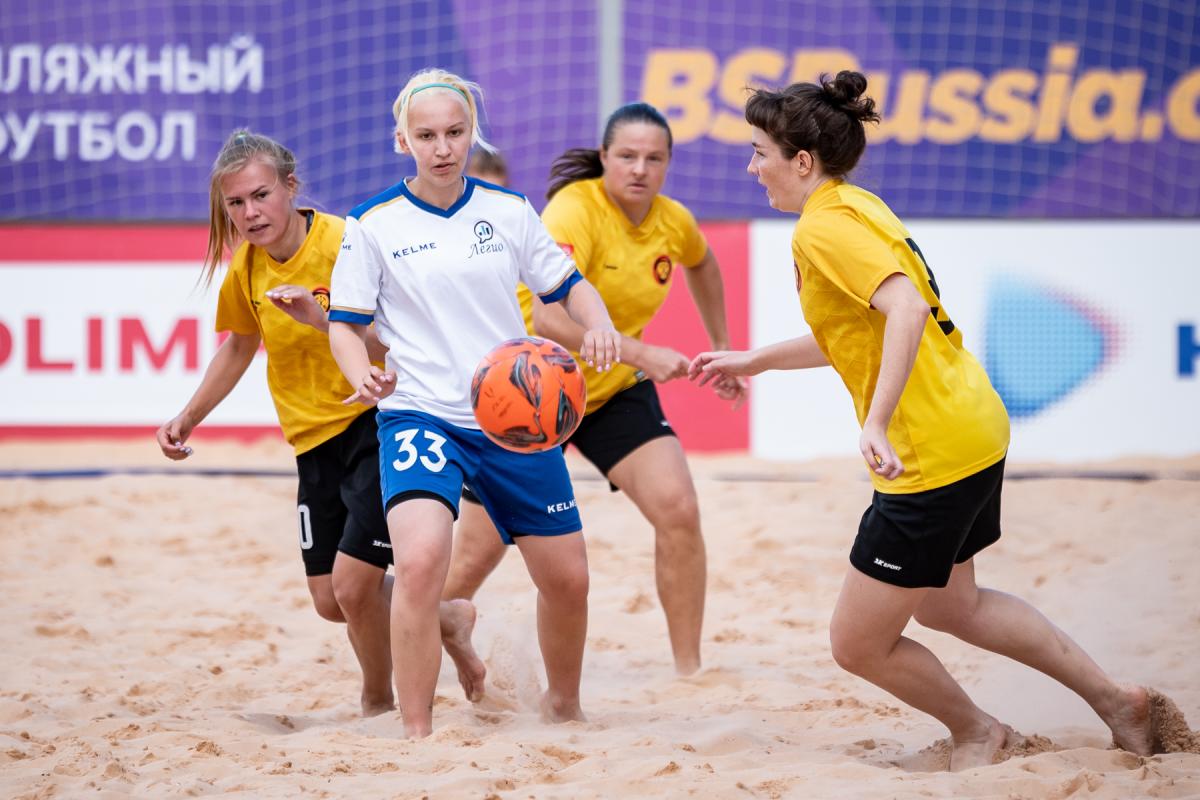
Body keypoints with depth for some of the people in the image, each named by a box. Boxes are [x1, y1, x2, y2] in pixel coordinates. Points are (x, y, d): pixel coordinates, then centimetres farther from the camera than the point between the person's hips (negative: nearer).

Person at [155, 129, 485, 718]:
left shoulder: (343, 244, -20)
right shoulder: (246, 265, 1)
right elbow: (240, 345, 20)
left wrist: (325, 318, -39)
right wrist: (188, 418, 17)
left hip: (378, 423, -7)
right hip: (315, 440, 7)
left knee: (353, 583, -15)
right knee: (330, 601, 6)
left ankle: (378, 705, 12)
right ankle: (447, 620, 34)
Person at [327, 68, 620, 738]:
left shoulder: (509, 210, 4)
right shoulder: (374, 224, -3)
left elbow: (568, 285, 11)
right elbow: (345, 324, 1)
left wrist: (599, 325, -11)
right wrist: (363, 374, -21)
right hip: (420, 414, -3)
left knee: (568, 579, 10)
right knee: (420, 561, -29)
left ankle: (564, 703, 39)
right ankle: (418, 736, -20)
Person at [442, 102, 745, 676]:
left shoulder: (674, 223, -6)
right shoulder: (574, 210, -26)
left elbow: (701, 264, 21)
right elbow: (548, 316, -40)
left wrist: (722, 349, 22)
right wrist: (641, 353, -46)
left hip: (615, 391, 5)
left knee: (678, 511, -16)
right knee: (475, 557, -2)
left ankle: (689, 672, -6)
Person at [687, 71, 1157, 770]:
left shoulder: (826, 227, -16)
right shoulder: (859, 207, 13)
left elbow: (906, 308, -32)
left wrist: (877, 423, -38)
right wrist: (753, 361, 29)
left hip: (932, 455, -10)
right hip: (976, 430, 10)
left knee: (859, 644, 3)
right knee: (946, 605, 29)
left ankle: (977, 732, 24)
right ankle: (1113, 698, 30)